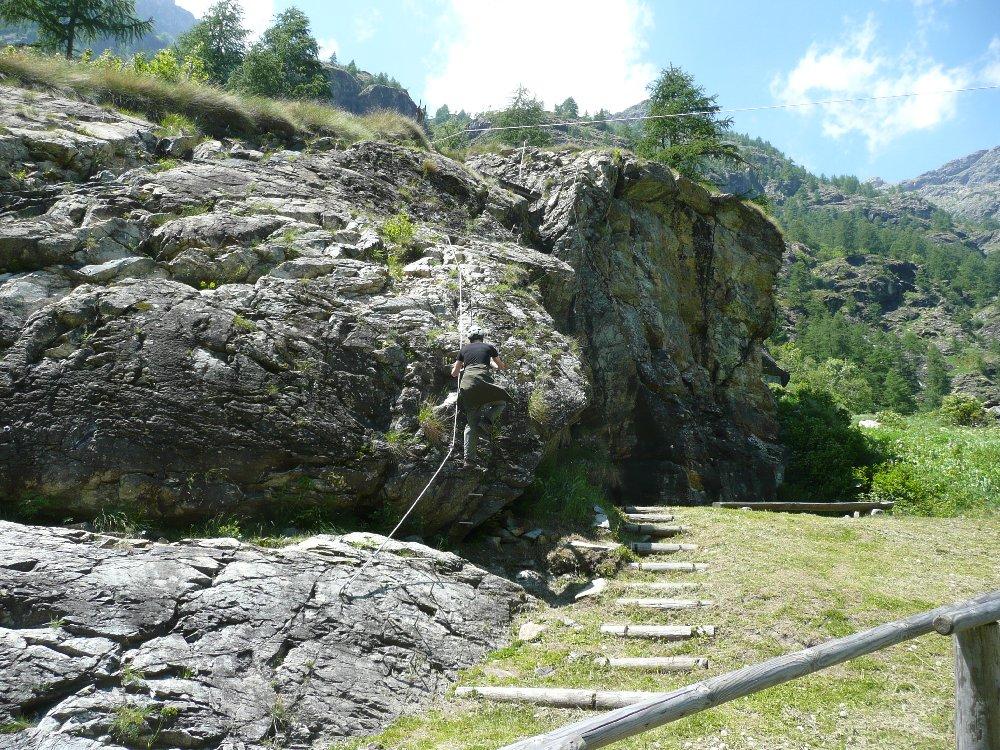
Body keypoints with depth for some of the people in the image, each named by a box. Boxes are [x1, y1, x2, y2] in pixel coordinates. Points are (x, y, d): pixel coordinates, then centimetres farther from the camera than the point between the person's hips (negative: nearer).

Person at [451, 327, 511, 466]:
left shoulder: (464, 349, 24)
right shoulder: (489, 347, 19)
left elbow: (454, 373, 28)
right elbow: (502, 367, 31)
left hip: (466, 386, 3)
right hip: (483, 383, -3)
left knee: (471, 423, 8)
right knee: (502, 401, 25)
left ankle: (469, 458, -1)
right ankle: (487, 419, -3)